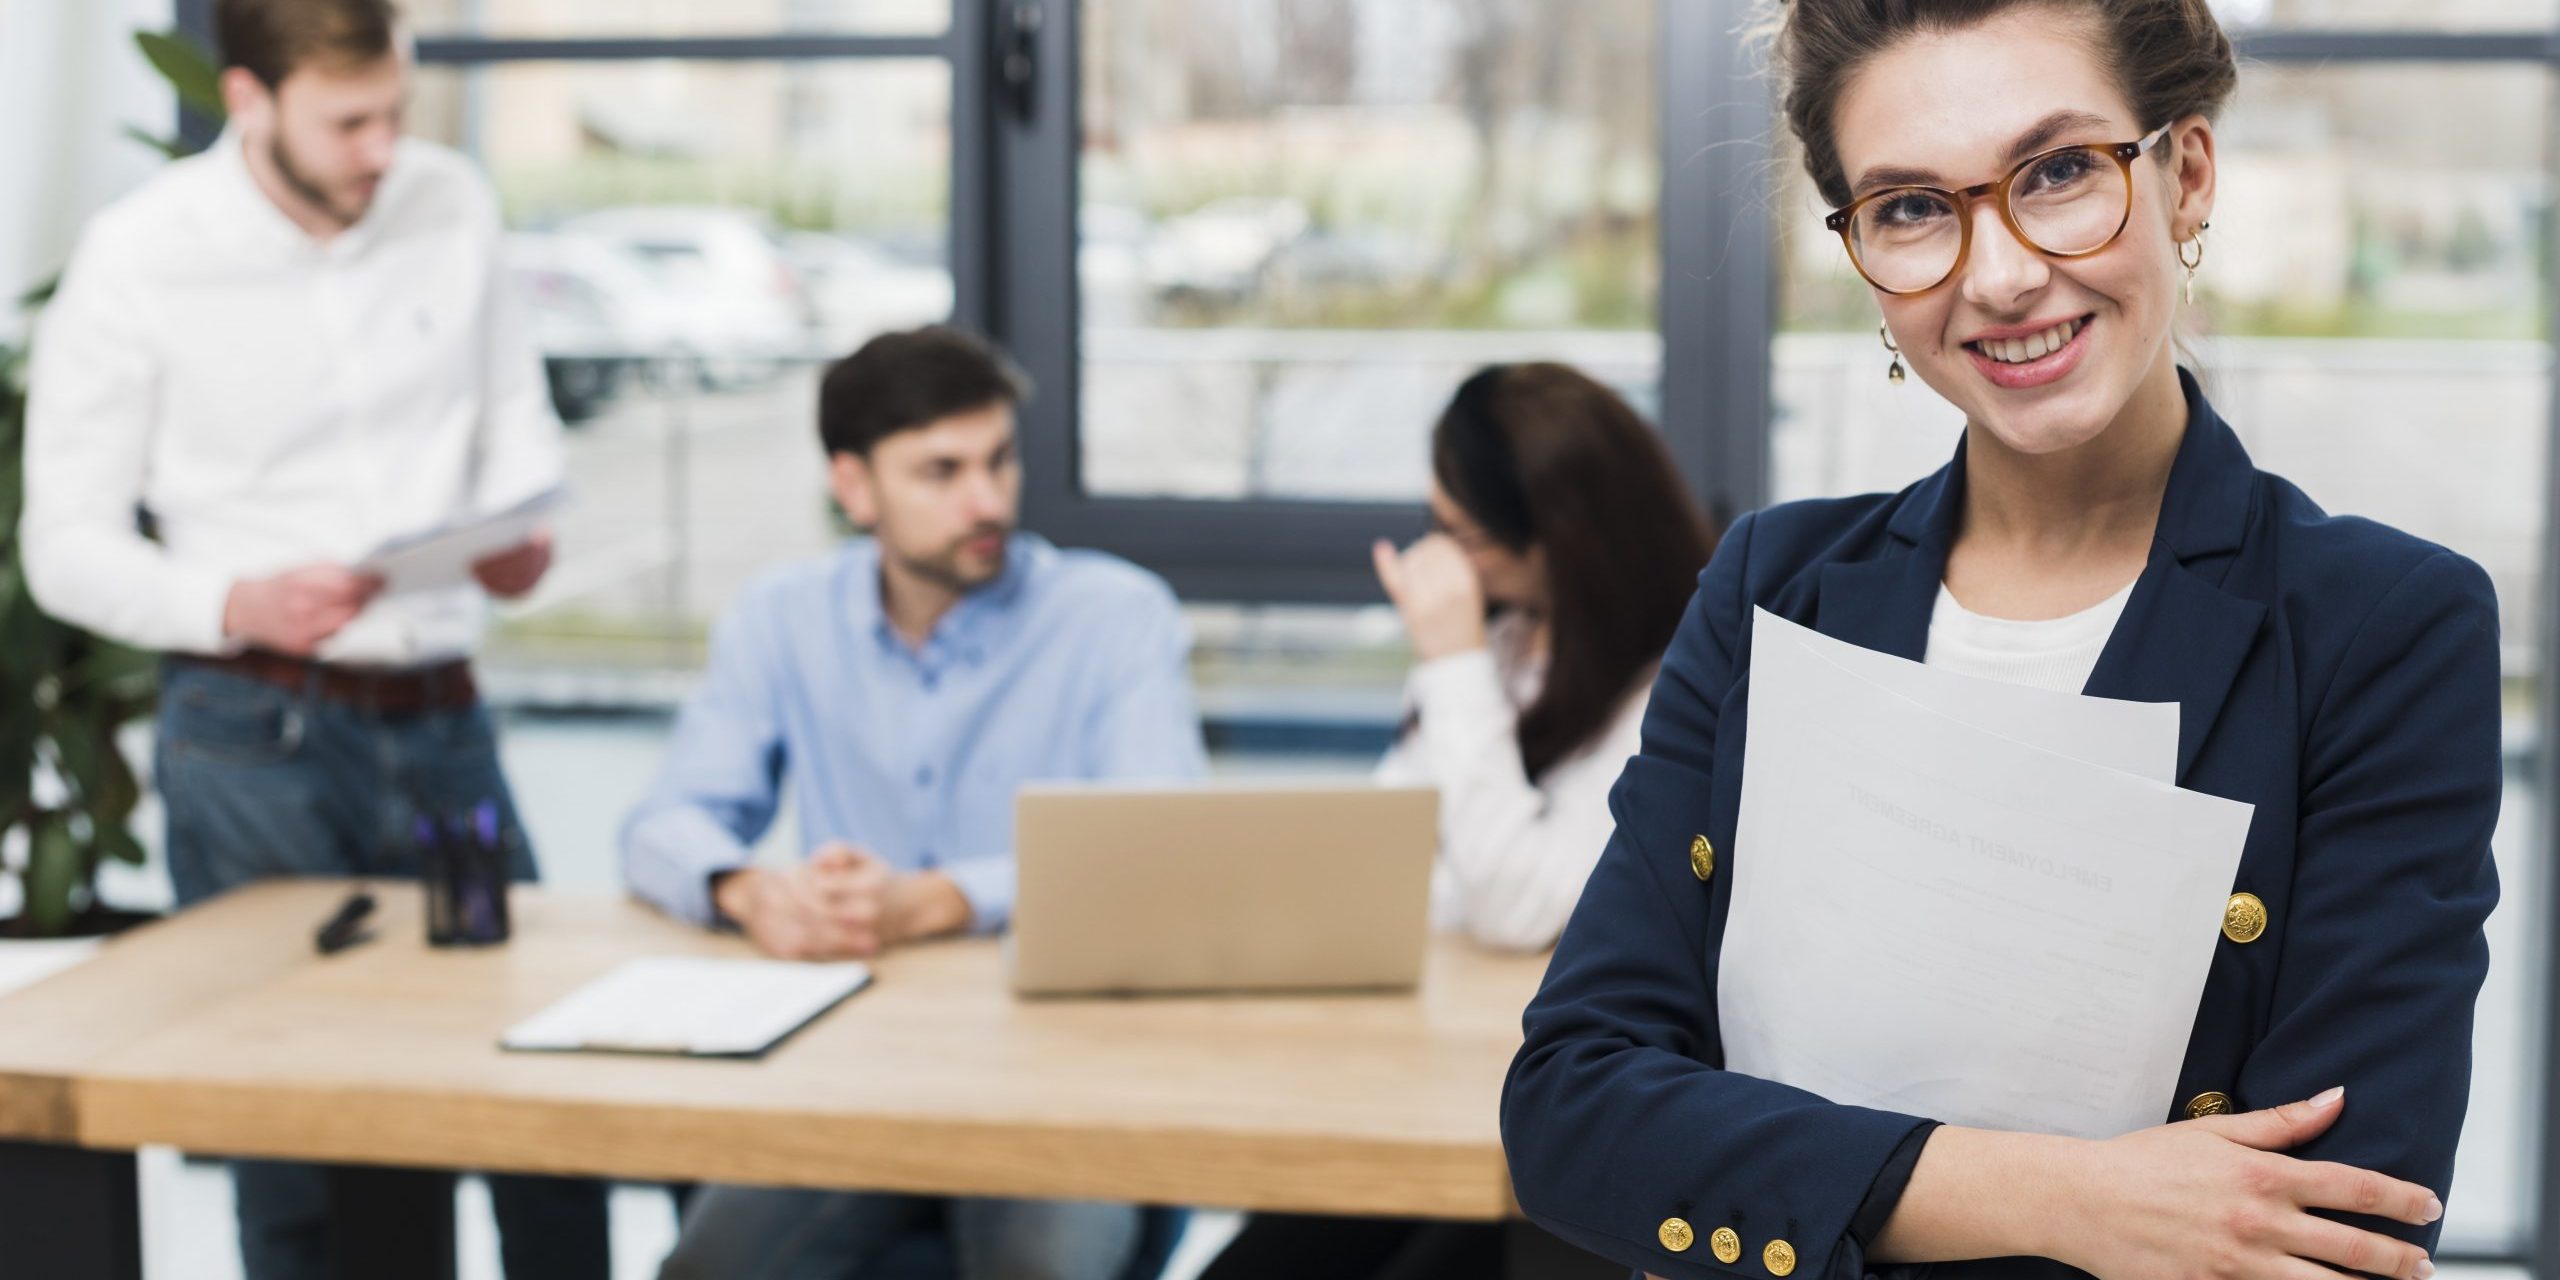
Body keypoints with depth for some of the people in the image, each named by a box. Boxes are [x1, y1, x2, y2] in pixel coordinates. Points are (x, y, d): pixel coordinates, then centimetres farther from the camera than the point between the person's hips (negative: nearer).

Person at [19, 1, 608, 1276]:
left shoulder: (452, 204, 3)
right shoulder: (138, 260, -8)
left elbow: (517, 416, 17)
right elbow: (67, 547, -3)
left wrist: (522, 531, -6)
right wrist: (236, 608, -22)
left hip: (441, 725, 4)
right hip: (256, 740, -4)